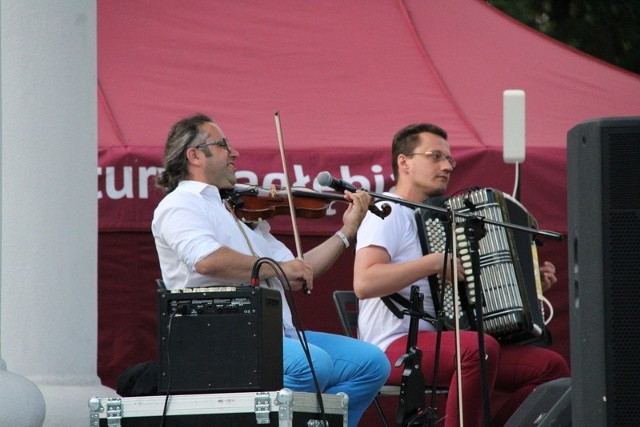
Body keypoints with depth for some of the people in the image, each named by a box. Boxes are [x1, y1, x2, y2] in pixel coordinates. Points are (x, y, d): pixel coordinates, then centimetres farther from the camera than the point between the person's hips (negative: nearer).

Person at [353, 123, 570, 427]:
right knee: (479, 348, -37)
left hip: (447, 344, 9)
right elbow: (364, 283, -22)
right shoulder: (389, 213, -5)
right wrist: (436, 262, -21)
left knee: (551, 366, -4)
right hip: (398, 345, -9)